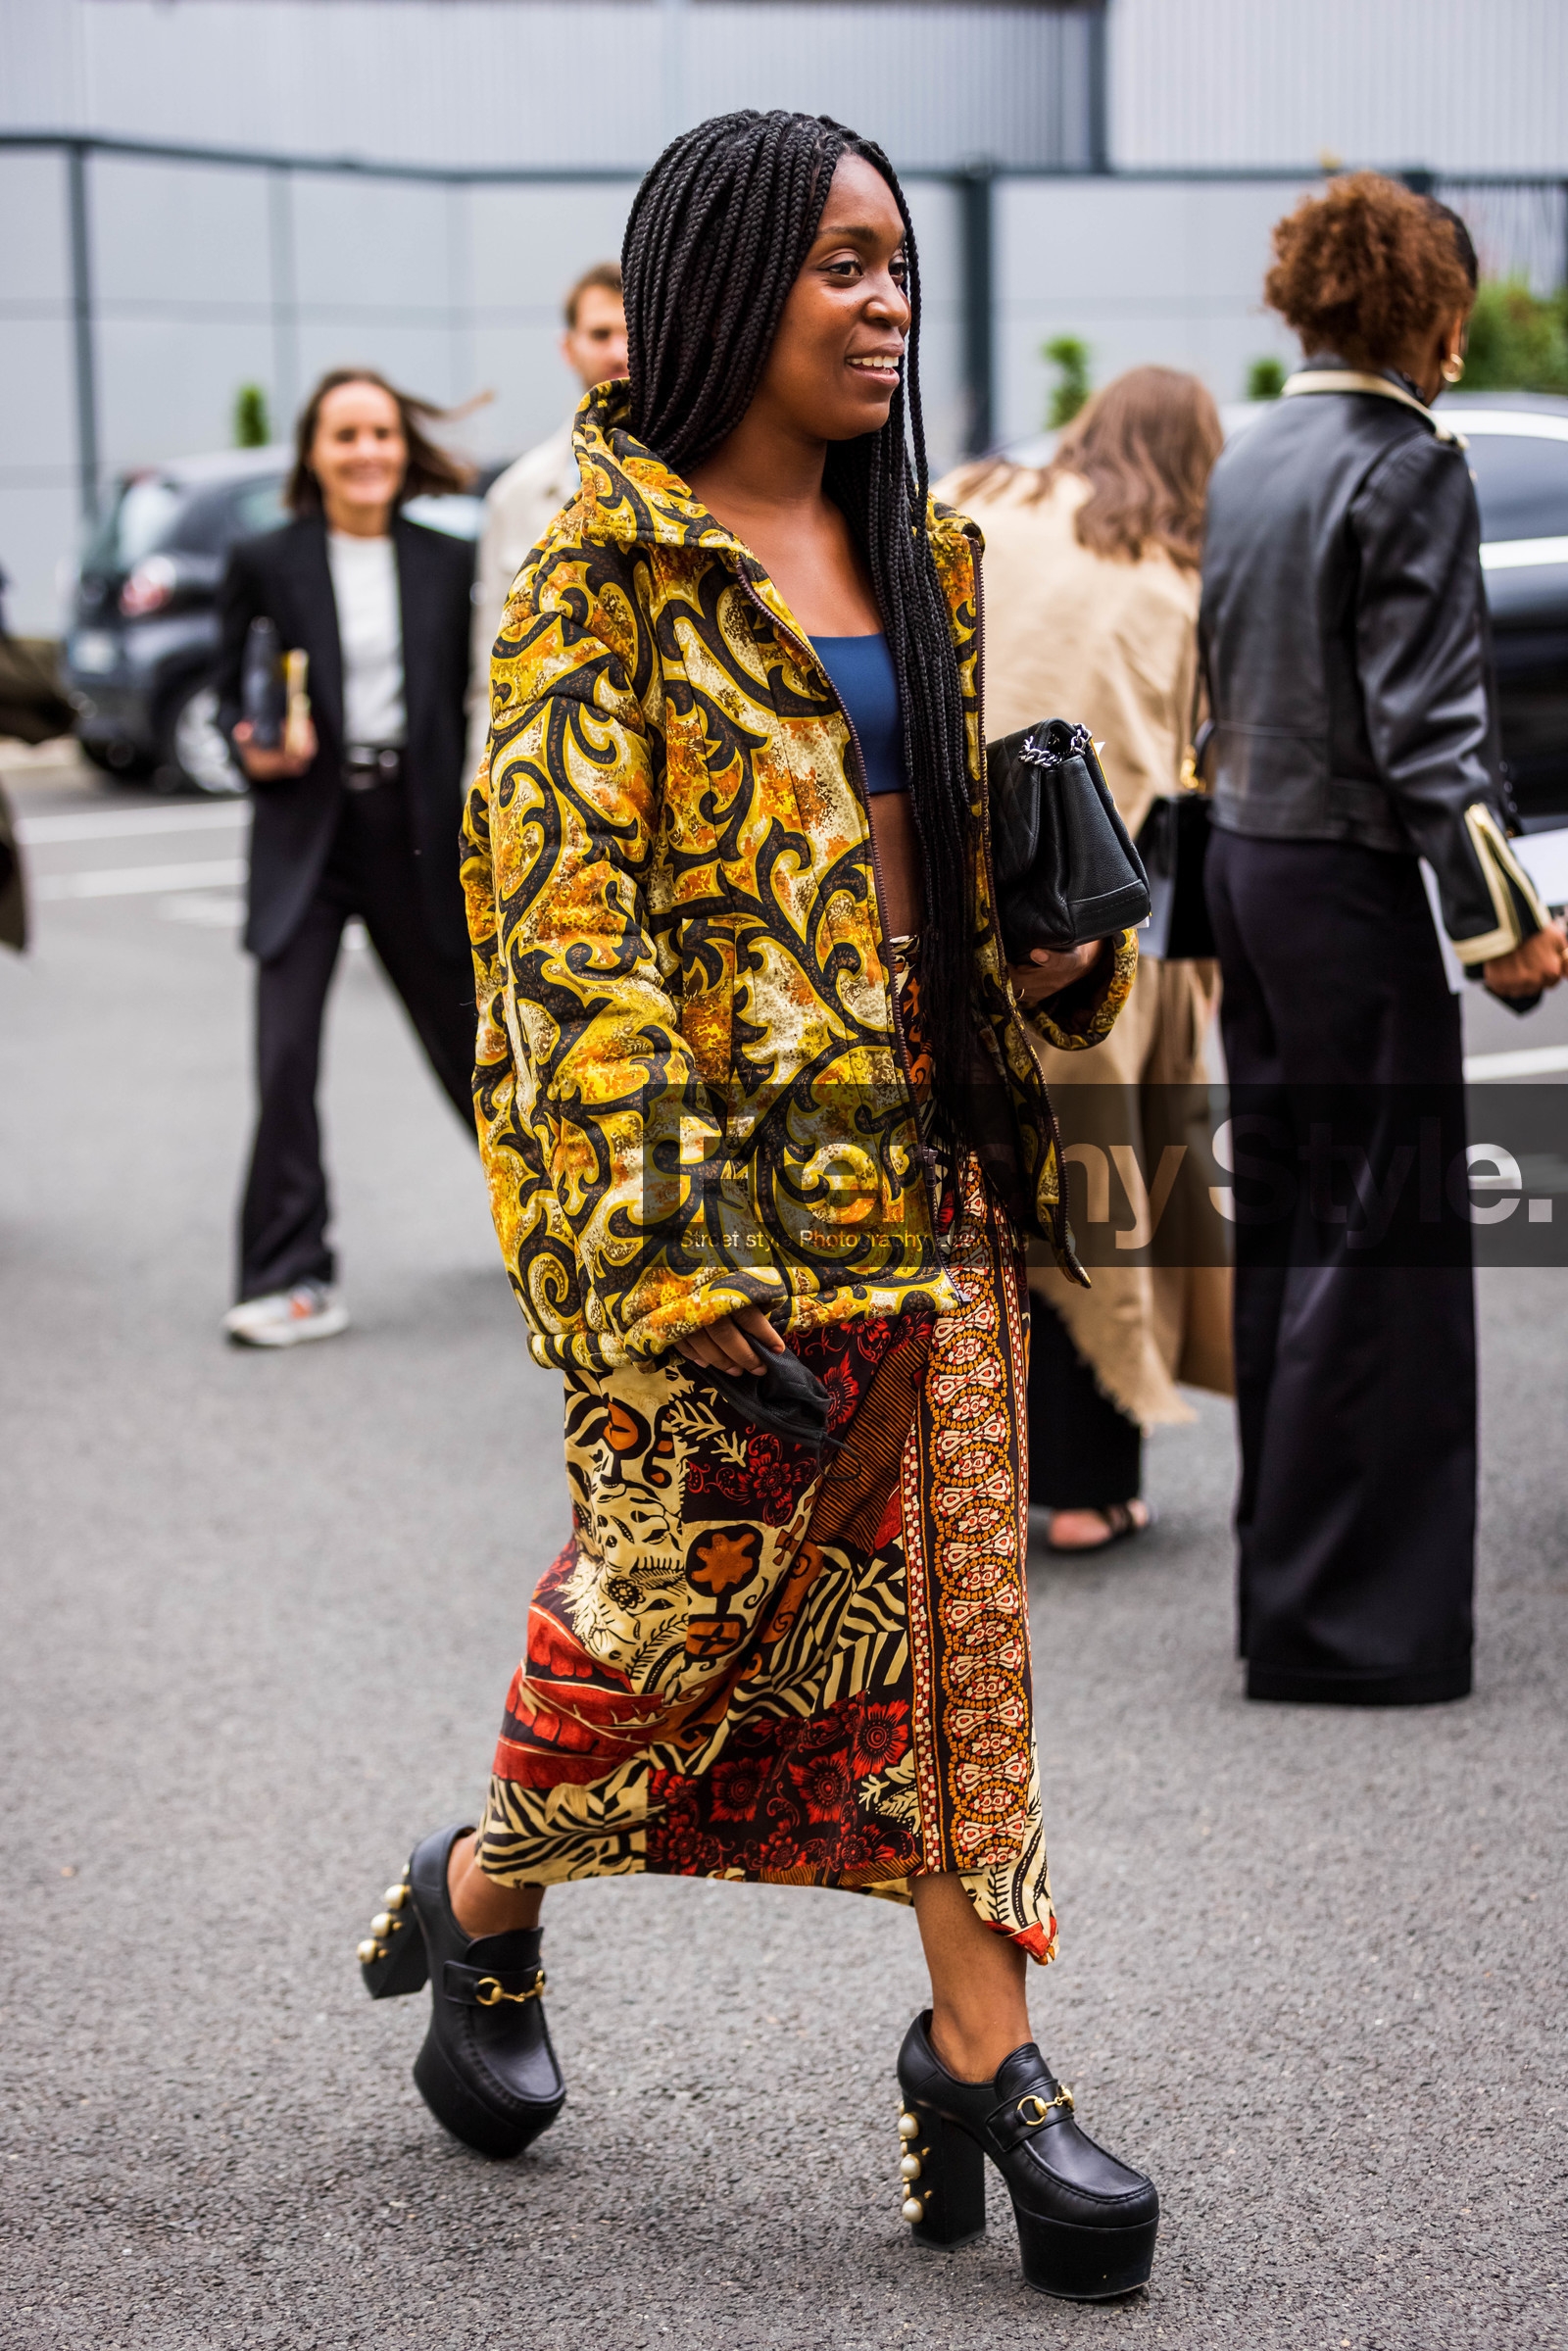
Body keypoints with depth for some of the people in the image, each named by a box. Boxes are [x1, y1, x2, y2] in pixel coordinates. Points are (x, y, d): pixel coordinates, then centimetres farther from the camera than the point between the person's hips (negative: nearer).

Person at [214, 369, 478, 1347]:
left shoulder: (451, 563, 5)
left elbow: (477, 700, 8)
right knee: (285, 1055, -10)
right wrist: (253, 750, -16)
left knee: (467, 1036, 14)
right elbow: (230, 692, 6)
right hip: (307, 834, -1)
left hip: (418, 831, 1)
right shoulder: (267, 563, 0)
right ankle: (293, 1279, -3)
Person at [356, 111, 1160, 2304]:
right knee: (689, 1577, 5)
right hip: (721, 1173, -6)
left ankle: (982, 2054, 12)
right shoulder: (610, 566, -9)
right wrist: (668, 1255, -21)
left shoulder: (909, 557, 12)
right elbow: (564, 919, -15)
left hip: (922, 1158, 6)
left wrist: (1061, 945, 6)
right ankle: (483, 1895, 32)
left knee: (947, 1593, 6)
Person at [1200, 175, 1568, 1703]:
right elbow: (1425, 726, -18)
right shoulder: (1408, 467, -13)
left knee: (1284, 1231, 14)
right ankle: (1341, 1620, 2)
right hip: (1346, 881, -8)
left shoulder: (1247, 460, 11)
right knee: (1375, 1248, -2)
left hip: (1243, 860, 8)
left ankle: (1285, 1569, 23)